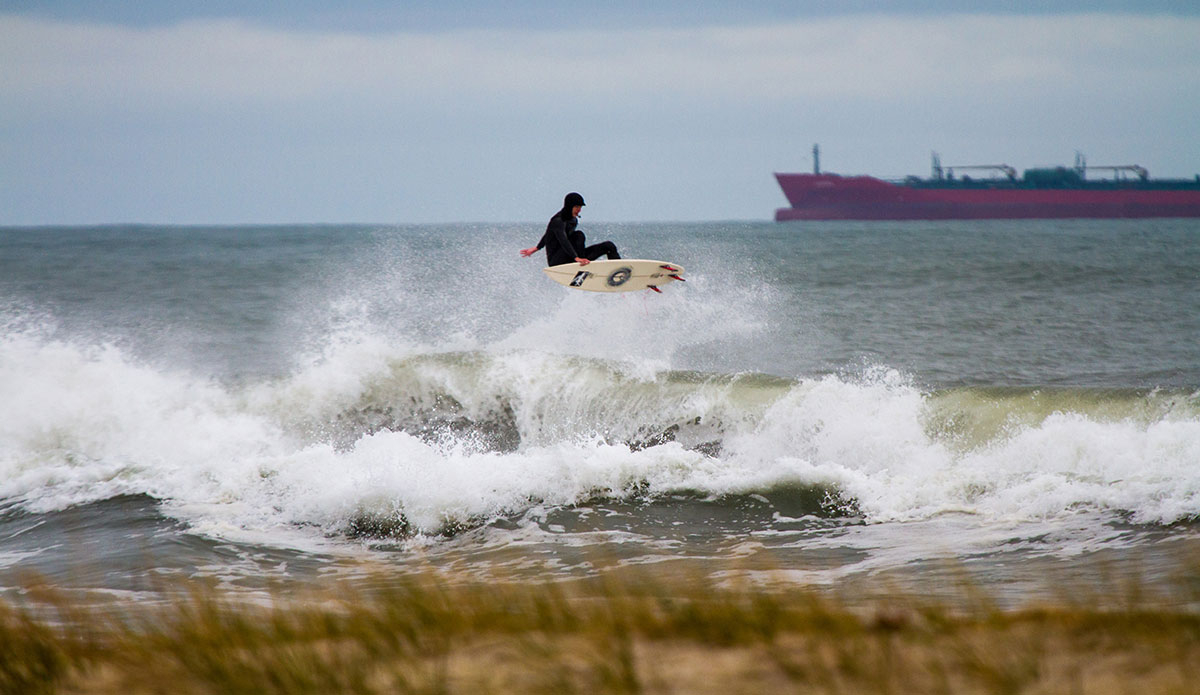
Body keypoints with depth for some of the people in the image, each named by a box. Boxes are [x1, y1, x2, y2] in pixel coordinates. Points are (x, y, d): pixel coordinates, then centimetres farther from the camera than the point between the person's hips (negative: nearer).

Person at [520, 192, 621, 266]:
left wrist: (537, 248, 34)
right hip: (556, 262, -9)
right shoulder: (558, 221, -18)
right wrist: (577, 258, -49)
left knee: (609, 246, -1)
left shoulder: (573, 219, 10)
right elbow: (563, 240, -35)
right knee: (578, 235, -32)